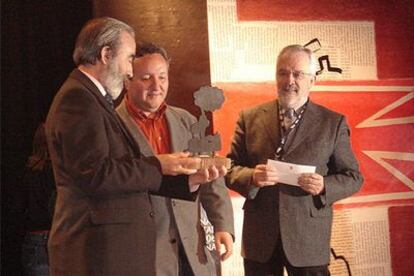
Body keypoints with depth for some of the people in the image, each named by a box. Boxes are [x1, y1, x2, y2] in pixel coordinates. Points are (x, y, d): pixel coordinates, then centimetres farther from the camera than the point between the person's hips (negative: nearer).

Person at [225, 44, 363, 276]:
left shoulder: (333, 123, 2)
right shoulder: (250, 118, 6)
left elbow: (353, 177, 4)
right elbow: (230, 169, 5)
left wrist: (324, 186, -16)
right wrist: (252, 177, -16)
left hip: (309, 240, -1)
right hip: (259, 239, 1)